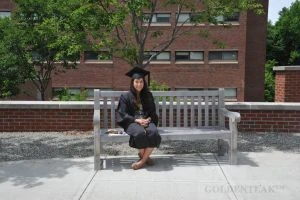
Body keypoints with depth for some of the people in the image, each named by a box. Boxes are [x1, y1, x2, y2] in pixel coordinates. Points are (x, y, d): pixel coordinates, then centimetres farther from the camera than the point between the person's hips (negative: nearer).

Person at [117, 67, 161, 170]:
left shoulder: (148, 96, 18)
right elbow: (123, 114, 1)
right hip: (132, 122, -2)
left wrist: (148, 119, -6)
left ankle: (143, 160, -23)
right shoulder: (125, 96, 8)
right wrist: (137, 120, -13)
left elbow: (153, 112, 18)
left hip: (147, 121, 3)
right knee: (140, 133, -37)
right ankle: (145, 157, -13)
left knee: (153, 132, -33)